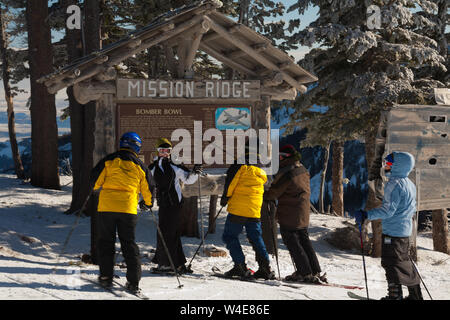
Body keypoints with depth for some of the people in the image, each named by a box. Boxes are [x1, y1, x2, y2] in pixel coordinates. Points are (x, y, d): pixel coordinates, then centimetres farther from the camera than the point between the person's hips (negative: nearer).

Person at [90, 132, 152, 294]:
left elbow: (95, 179, 1)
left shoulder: (109, 160, 3)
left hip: (106, 207, -1)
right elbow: (147, 190, 14)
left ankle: (106, 276, 9)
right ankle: (133, 281, 1)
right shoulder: (140, 166, 8)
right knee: (129, 244, 6)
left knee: (106, 241, 11)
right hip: (128, 209, 1)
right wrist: (148, 203, 33)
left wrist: (94, 189, 24)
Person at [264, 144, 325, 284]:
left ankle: (305, 273, -1)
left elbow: (274, 193, -15)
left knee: (292, 244, 0)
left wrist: (263, 196, 4)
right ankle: (316, 271, 14)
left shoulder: (286, 173, -18)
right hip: (304, 215, 8)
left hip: (289, 215, -8)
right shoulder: (303, 170, 9)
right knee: (305, 241, 15)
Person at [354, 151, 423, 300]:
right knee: (404, 262, 18)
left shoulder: (394, 184, -18)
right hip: (405, 230, 10)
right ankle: (415, 294, 24)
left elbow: (388, 209, -25)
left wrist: (366, 215, -26)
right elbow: (412, 209, 20)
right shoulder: (410, 184, 11)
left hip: (392, 231, -10)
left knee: (391, 263, -3)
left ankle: (395, 295, -2)